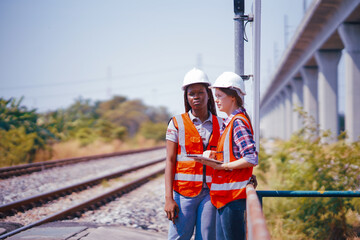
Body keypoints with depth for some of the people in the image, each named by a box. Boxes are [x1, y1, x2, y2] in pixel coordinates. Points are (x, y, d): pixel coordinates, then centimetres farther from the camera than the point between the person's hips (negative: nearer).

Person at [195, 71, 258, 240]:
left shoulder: (238, 122, -12)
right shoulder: (229, 122, 17)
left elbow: (251, 159, -21)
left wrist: (220, 166, -17)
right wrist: (210, 155, 1)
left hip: (234, 196, -10)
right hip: (224, 196, 10)